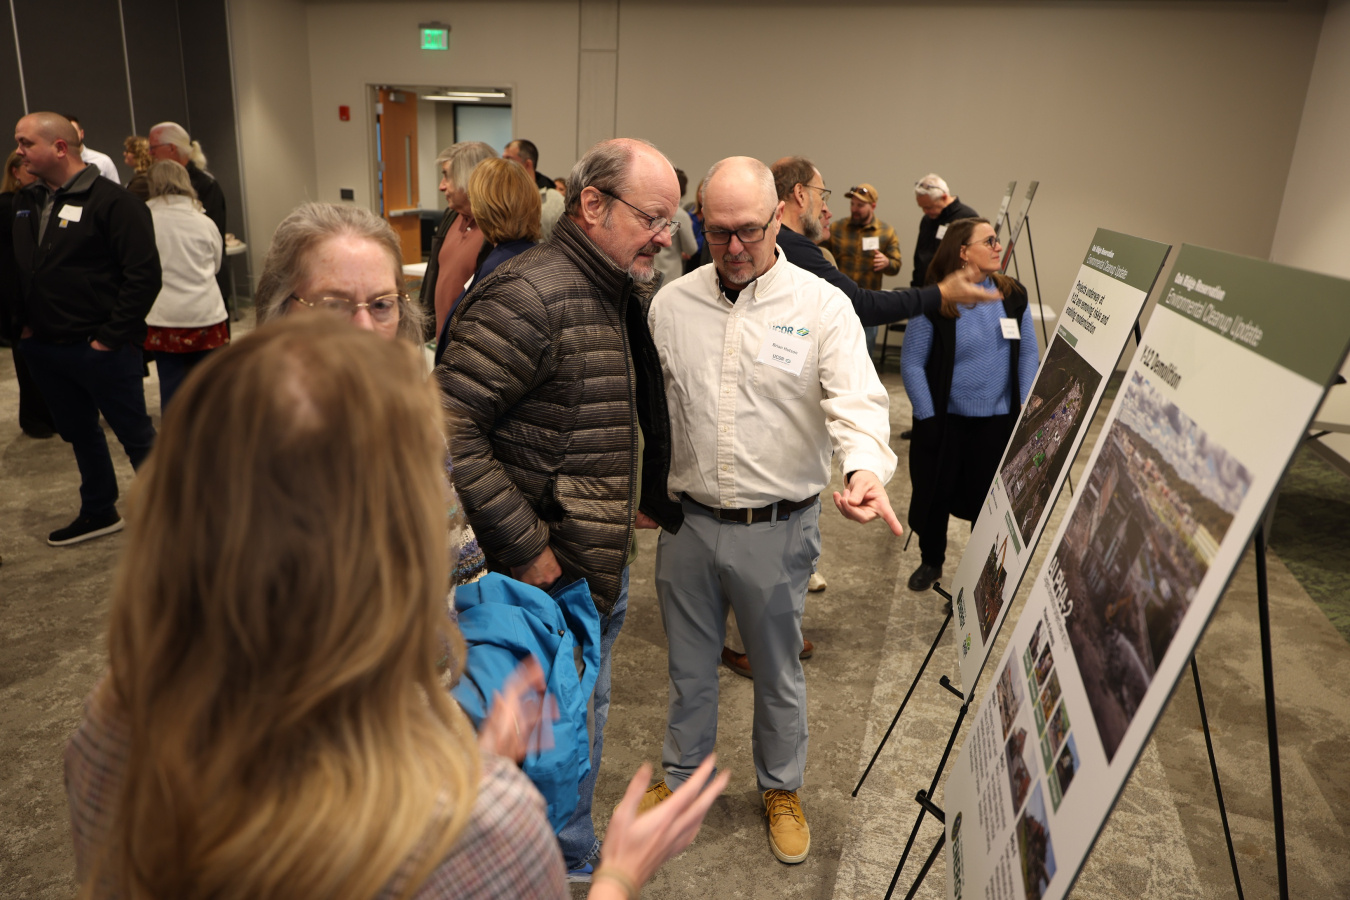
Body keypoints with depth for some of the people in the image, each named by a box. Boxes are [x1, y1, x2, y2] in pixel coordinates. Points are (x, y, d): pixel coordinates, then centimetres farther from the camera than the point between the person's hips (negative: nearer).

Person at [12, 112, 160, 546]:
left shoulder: (111, 201, -13)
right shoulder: (26, 201, 11)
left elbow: (144, 275, -17)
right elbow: (17, 270, 19)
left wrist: (110, 337, -17)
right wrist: (24, 324, 7)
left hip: (100, 348, -7)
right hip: (44, 348, 8)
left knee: (136, 435, 3)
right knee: (79, 433, 18)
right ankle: (99, 513, 33)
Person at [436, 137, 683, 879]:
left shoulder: (636, 293, 7)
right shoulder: (530, 295, -21)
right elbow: (448, 428, -26)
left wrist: (654, 500, 15)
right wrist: (523, 545, -23)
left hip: (606, 565, 9)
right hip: (550, 571, -9)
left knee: (586, 716, 24)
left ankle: (576, 851, 47)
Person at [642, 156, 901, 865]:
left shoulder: (822, 306, -7)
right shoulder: (671, 304, 2)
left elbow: (858, 401, -17)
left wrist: (866, 468, -37)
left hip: (777, 527, -2)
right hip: (688, 520, 3)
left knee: (778, 672, 17)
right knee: (689, 665, 20)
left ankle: (781, 789, 41)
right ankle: (680, 777, 44)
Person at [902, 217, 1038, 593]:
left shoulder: (1013, 296, 0)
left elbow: (1029, 355, 4)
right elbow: (911, 364, -9)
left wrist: (1024, 409, -3)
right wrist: (927, 418, -11)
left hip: (999, 421, 2)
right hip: (945, 420, -2)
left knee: (989, 498, 10)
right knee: (934, 495, 10)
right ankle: (931, 562, 33)